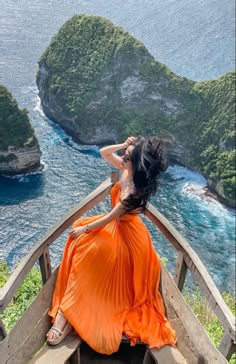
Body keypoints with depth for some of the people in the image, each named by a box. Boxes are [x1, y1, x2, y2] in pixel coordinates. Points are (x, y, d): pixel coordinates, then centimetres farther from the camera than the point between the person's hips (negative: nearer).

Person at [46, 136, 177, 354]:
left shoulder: (133, 191, -32)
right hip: (117, 224, 9)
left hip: (124, 234, -9)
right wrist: (123, 145, -16)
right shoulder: (128, 170, -8)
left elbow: (110, 217, -25)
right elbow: (104, 153, 2)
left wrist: (85, 229, -14)